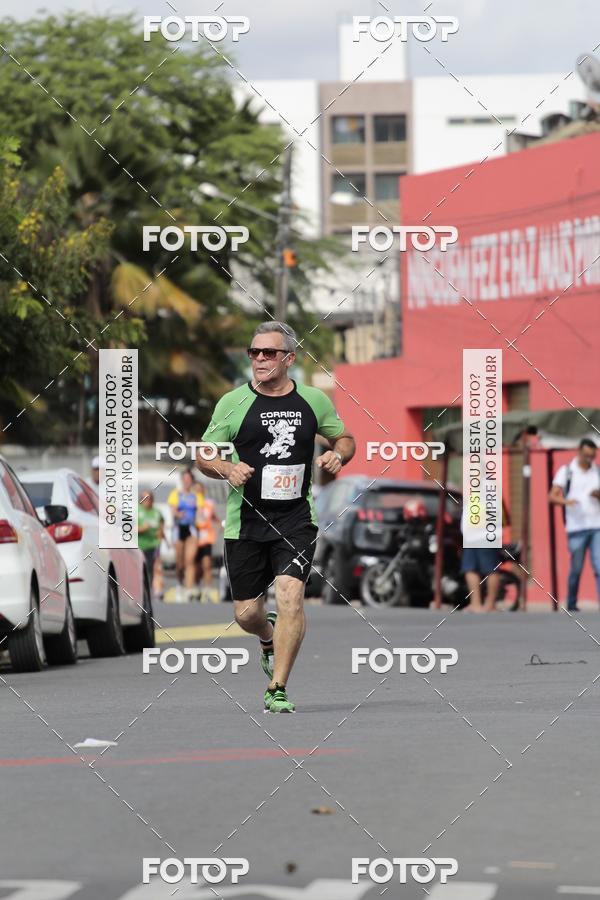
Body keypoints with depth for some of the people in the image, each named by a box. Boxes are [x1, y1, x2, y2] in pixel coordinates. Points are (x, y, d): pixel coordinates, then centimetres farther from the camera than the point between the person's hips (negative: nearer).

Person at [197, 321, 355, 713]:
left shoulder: (314, 401, 4)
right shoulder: (233, 402, -1)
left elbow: (345, 438, 19)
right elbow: (204, 456, 5)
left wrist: (338, 454, -4)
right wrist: (227, 469, -17)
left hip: (296, 519, -1)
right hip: (246, 520, 1)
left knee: (290, 596, -19)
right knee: (247, 613, 6)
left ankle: (277, 689, -9)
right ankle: (269, 638, 44)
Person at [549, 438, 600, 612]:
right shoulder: (566, 471, 3)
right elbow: (552, 496, -3)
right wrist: (565, 501, -24)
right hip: (576, 527, -2)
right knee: (576, 569, 4)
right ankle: (571, 605, 16)